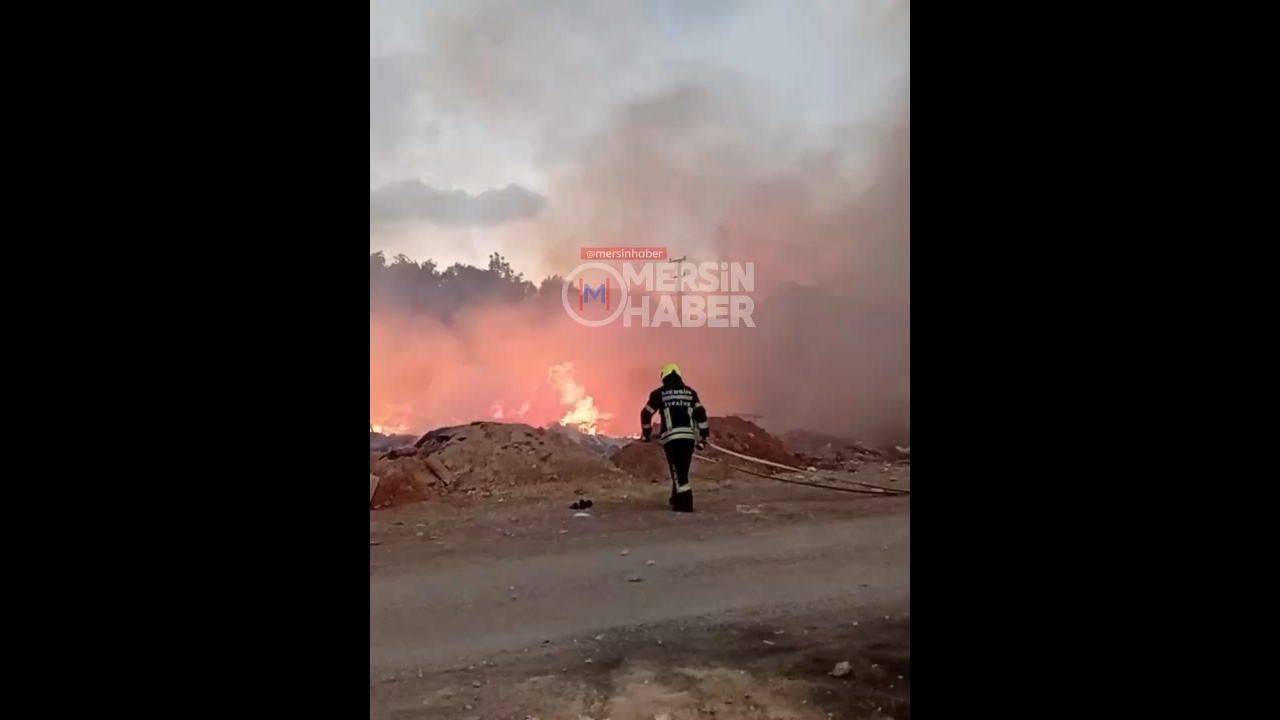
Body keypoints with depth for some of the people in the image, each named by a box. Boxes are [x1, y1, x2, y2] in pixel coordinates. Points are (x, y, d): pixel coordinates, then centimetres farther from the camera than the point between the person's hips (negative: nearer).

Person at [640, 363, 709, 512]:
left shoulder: (659, 394, 6)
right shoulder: (690, 392, 13)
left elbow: (646, 414, 11)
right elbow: (701, 414, 7)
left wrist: (645, 433, 26)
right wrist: (703, 436, 13)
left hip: (671, 437, -3)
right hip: (688, 437, 4)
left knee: (677, 471, 0)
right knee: (681, 470, 17)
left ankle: (685, 503, -7)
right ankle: (677, 499, 29)